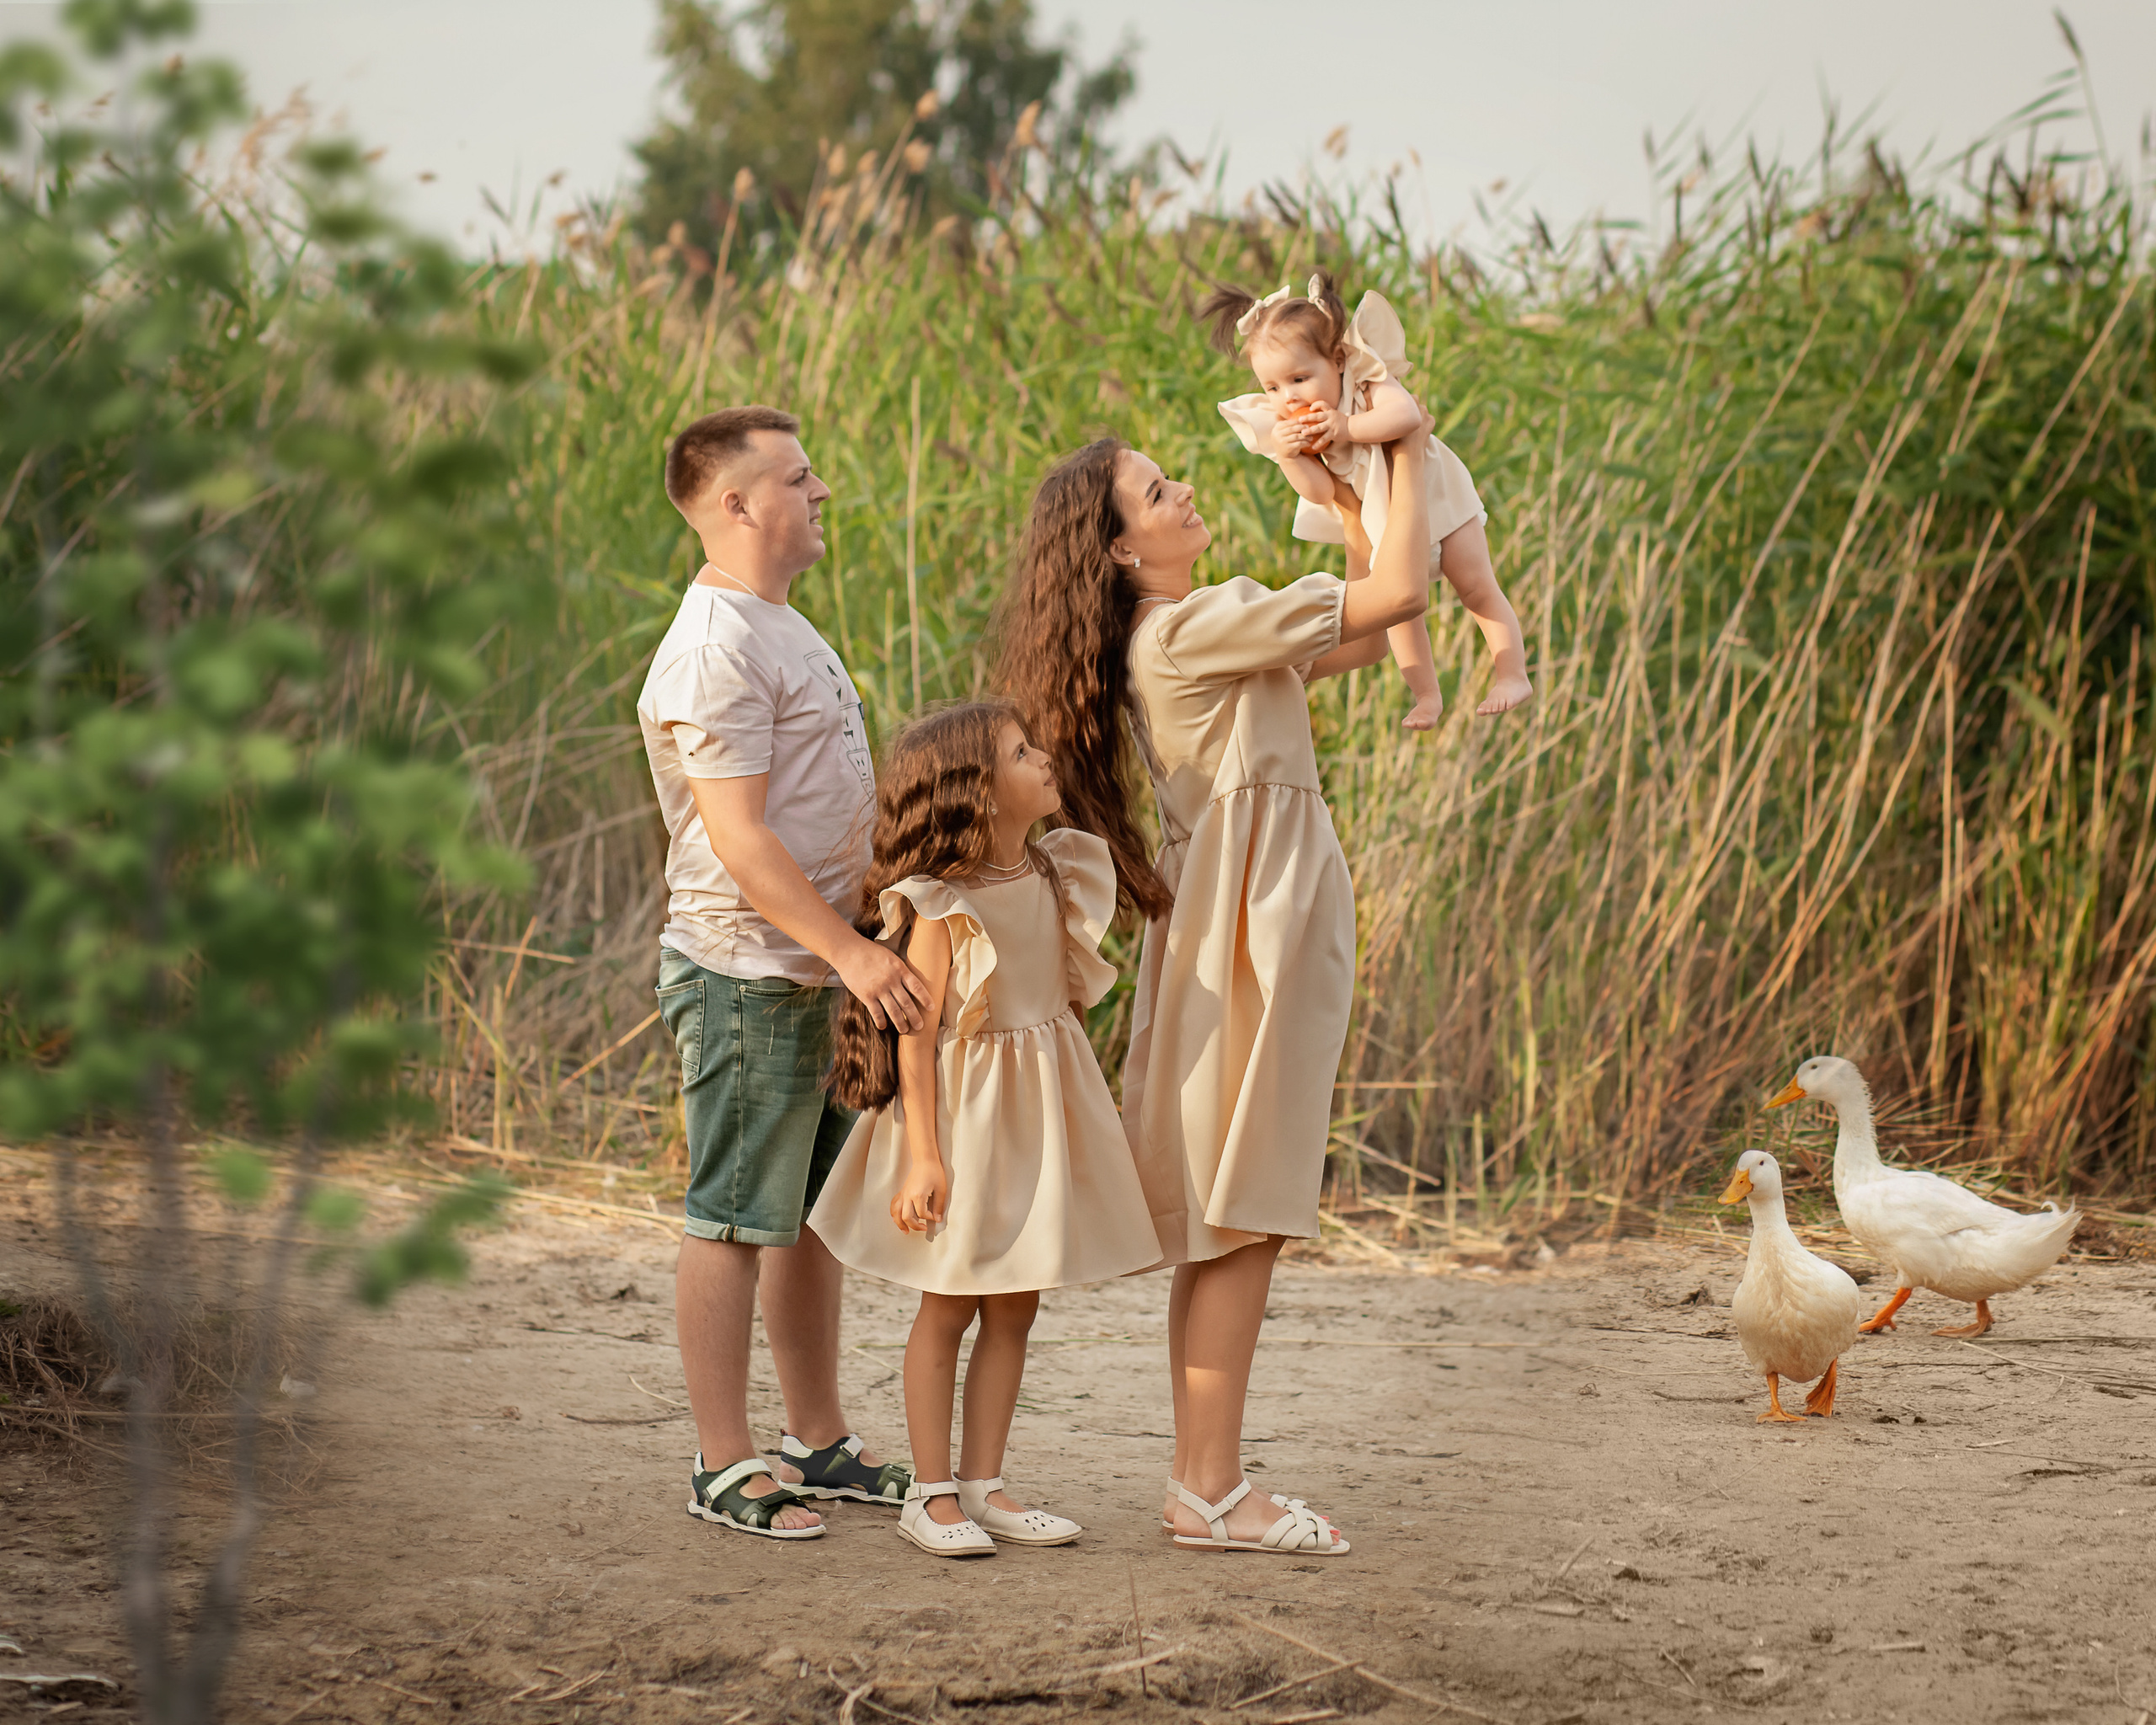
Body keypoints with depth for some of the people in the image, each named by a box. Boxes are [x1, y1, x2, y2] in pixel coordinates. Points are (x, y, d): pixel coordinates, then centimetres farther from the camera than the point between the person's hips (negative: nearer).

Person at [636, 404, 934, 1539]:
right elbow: (739, 838, -22)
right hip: (747, 976, -10)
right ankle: (725, 1467, 0)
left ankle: (819, 1444, 23)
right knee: (736, 1221, -4)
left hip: (822, 973, 10)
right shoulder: (715, 648, -16)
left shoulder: (780, 629, 18)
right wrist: (854, 951, -26)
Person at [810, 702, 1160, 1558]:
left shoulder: (1053, 878, 7)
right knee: (949, 1308, 1)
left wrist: (1079, 1117, 18)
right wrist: (922, 1154, -19)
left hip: (1039, 1110, 7)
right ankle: (932, 1493, 8)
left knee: (1014, 1310, 8)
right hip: (963, 1109, -7)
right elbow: (915, 1032, -15)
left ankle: (983, 1483, 16)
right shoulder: (938, 906, -15)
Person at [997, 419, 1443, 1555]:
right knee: (1242, 1220, -8)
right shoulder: (1200, 625, -14)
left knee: (1221, 1225, 10)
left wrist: (1347, 497, 17)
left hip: (1240, 921, 10)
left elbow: (1362, 638, 21)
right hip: (1255, 921, -10)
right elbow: (1402, 593, -14)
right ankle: (1213, 1490, -7)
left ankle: (1200, 1475, 14)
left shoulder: (1178, 636, 16)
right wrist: (1406, 462, -1)